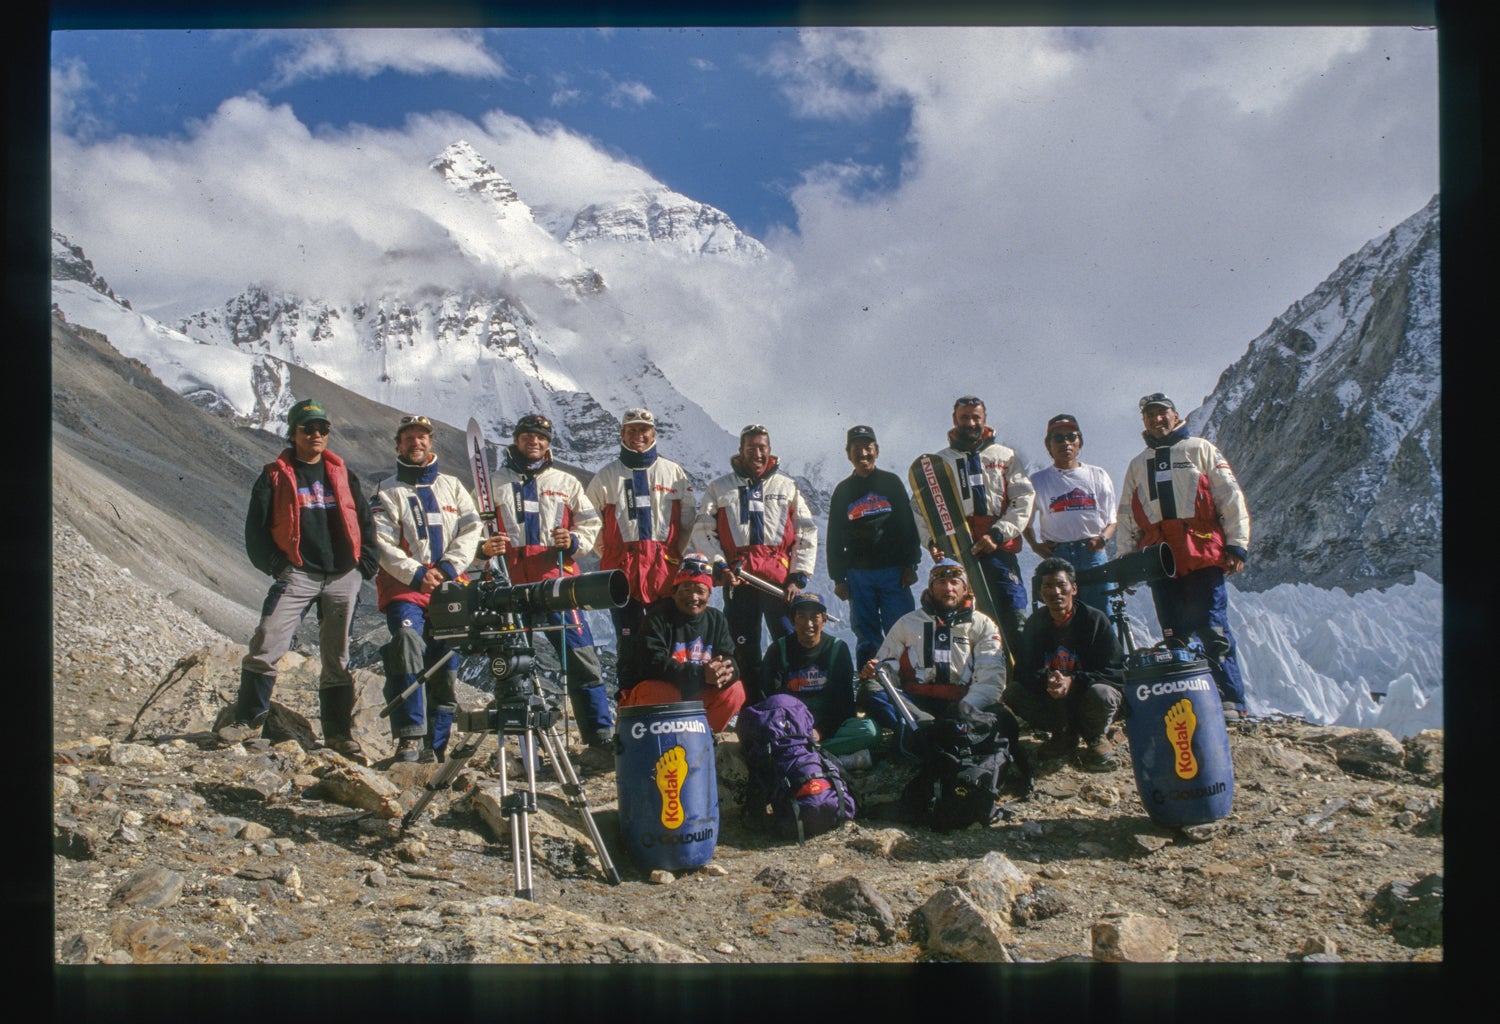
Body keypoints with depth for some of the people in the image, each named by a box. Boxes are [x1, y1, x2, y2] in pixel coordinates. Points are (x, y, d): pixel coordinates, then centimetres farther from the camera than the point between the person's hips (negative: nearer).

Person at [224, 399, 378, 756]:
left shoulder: (342, 474, 14)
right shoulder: (275, 476, 5)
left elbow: (365, 522, 17)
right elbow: (256, 526, 3)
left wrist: (364, 563, 5)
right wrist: (275, 564, -7)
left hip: (343, 577, 3)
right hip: (297, 575, -3)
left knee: (338, 658, 7)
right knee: (266, 646, -14)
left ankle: (338, 732, 14)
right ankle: (248, 719, -4)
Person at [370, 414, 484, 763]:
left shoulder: (452, 486, 18)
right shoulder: (387, 492, 9)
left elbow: (471, 530, 7)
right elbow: (383, 544, -3)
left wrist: (449, 567, -9)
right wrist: (415, 575, -16)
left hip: (449, 589, 4)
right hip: (404, 588, -3)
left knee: (445, 664, 1)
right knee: (407, 643, -28)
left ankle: (434, 746, 9)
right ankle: (410, 737, -29)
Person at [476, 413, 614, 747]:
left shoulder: (565, 483, 17)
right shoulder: (494, 483, 15)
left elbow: (591, 524, 17)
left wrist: (574, 540, -5)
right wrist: (485, 547, -10)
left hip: (557, 579, 0)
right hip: (510, 582, 0)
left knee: (581, 657, -6)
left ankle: (600, 731, 0)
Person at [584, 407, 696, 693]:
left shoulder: (674, 473, 10)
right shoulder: (607, 476, 10)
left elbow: (690, 520, 10)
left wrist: (679, 557, 2)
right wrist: (610, 556, 6)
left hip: (666, 569, 0)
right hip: (622, 571, 0)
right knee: (628, 642, 1)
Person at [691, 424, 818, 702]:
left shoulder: (787, 486, 12)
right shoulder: (720, 488, 12)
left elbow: (807, 534, 10)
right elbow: (702, 532, 9)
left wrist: (798, 577, 0)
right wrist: (720, 567, -5)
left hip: (780, 579, 0)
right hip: (737, 580, 1)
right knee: (744, 652, 2)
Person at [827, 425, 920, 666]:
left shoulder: (891, 483, 9)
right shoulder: (843, 491, 12)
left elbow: (909, 524, 7)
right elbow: (834, 538, 13)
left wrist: (910, 565, -1)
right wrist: (838, 578, 6)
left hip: (894, 571, -1)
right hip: (858, 573, 1)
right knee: (867, 637, 2)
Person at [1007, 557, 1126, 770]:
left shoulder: (1095, 620, -12)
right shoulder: (1035, 623, -1)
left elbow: (1115, 672, -17)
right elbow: (1023, 671, -5)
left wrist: (1073, 681, -33)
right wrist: (1046, 680, -29)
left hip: (1087, 694, -3)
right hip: (1052, 699, 4)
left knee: (1101, 693, -37)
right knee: (1012, 693, -19)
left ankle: (1096, 738, -2)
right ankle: (1064, 735, 2)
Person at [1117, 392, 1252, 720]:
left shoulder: (1199, 450, 10)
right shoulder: (1137, 465, 23)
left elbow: (1231, 498, 3)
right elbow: (1127, 518, 22)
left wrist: (1237, 545, -5)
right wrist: (1124, 560, 11)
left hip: (1203, 556, -4)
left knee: (1212, 631, -9)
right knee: (1174, 637, 3)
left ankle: (1231, 702, -6)